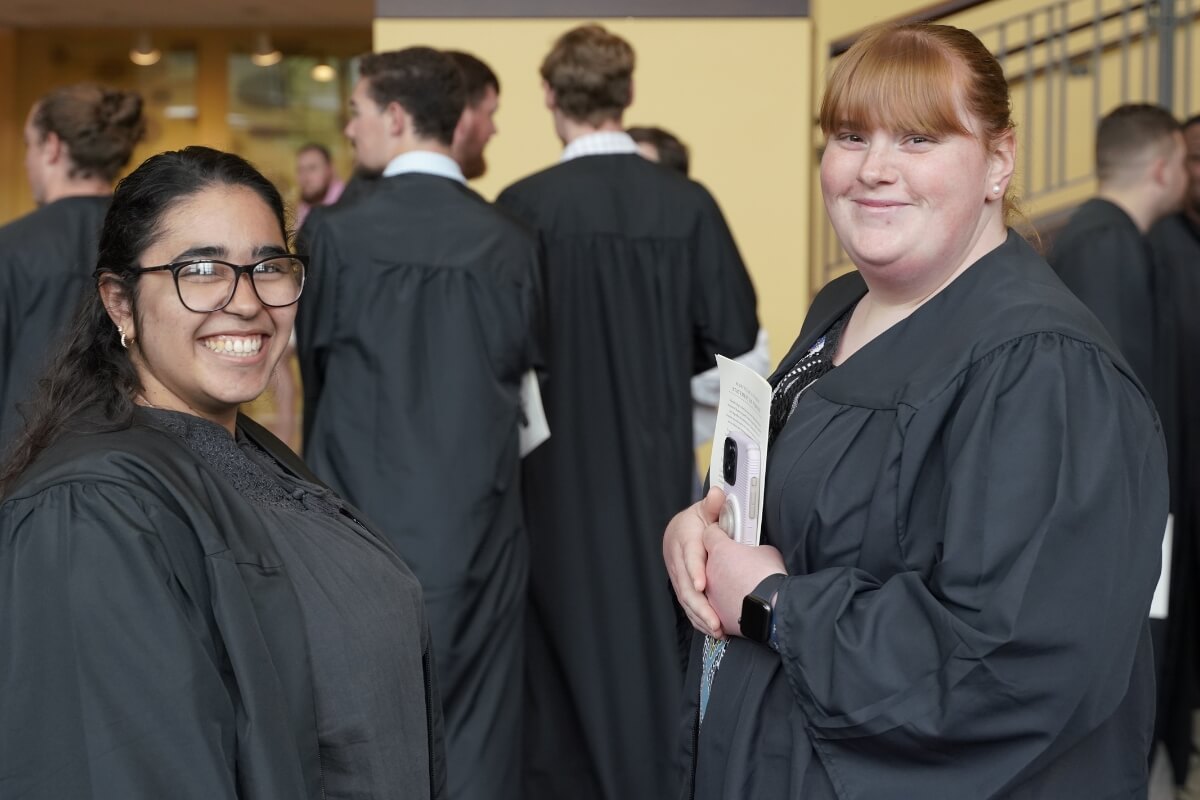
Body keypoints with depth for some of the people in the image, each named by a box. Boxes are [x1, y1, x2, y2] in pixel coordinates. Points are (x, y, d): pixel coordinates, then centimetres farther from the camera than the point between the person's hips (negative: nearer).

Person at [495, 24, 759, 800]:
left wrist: (552, 367, 8)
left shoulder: (526, 204, -15)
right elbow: (733, 332, -7)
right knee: (649, 617, 15)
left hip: (555, 448, -2)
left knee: (563, 615, 13)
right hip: (654, 444, 2)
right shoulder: (686, 202, -9)